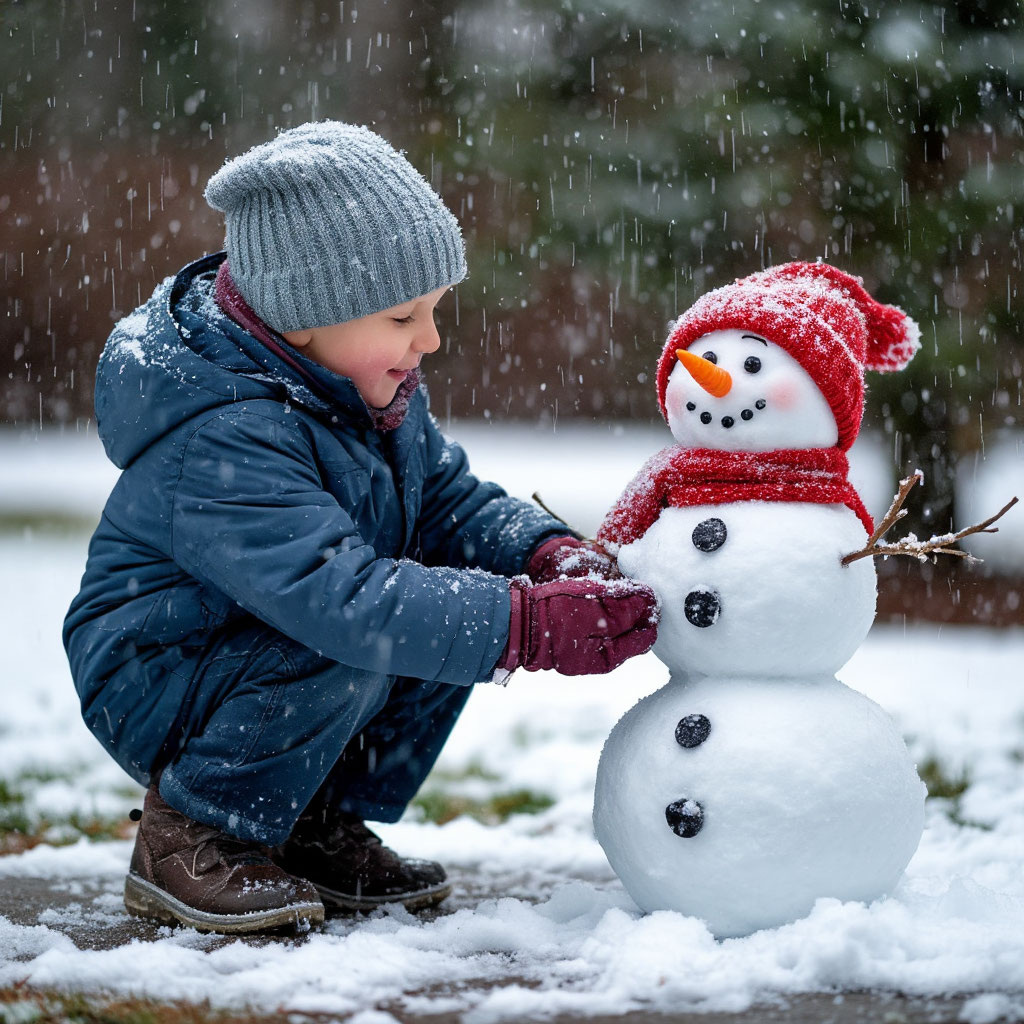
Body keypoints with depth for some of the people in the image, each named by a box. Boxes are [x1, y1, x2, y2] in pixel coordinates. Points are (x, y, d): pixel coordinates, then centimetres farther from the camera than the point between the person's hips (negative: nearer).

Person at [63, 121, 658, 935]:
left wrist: (550, 554, -15)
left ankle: (320, 823, 4)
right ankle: (191, 834, -12)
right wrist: (534, 625, -42)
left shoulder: (370, 384, -1)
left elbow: (452, 501, 7)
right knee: (348, 650, -33)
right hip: (152, 685, -9)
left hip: (264, 656, 9)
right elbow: (338, 599, -41)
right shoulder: (222, 439, -31)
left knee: (466, 592, -9)